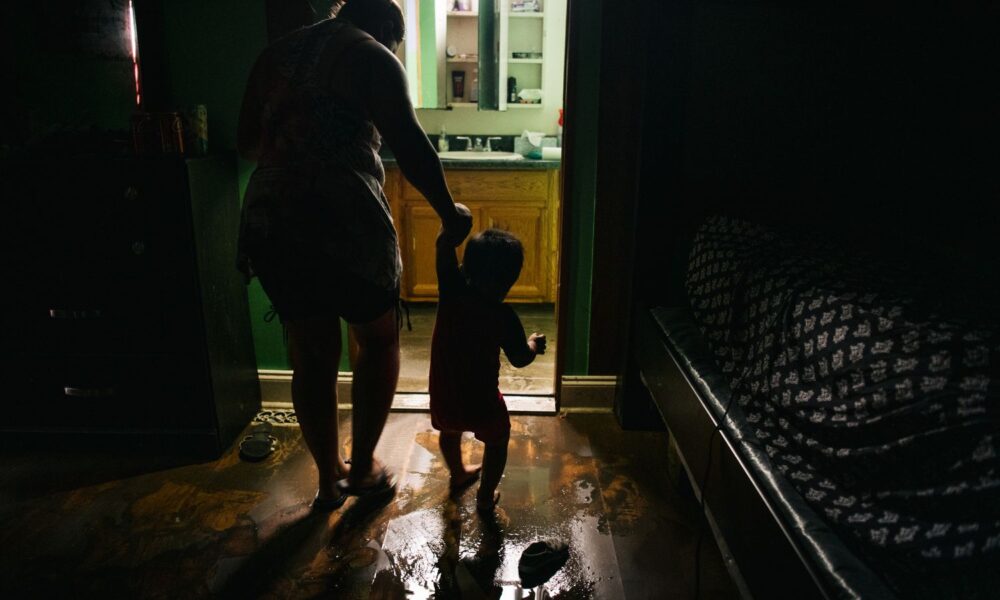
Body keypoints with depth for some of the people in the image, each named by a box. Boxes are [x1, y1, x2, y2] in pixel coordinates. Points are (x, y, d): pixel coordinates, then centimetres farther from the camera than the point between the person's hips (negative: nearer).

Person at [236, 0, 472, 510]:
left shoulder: (276, 54, 19)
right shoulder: (373, 57, 1)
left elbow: (247, 143, 20)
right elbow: (409, 145, -11)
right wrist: (449, 213, -1)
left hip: (269, 223, 6)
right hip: (344, 221, -5)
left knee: (312, 358, 17)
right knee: (379, 341, 18)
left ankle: (329, 480, 31)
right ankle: (362, 468, 26)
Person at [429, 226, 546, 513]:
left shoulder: (452, 290, -14)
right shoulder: (503, 316, -20)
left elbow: (444, 244, -7)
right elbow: (519, 359, -10)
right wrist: (533, 345, 8)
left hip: (442, 392, 4)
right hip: (480, 398, -4)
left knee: (449, 431, 34)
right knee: (497, 441, 25)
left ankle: (458, 474, 57)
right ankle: (486, 496, 33)